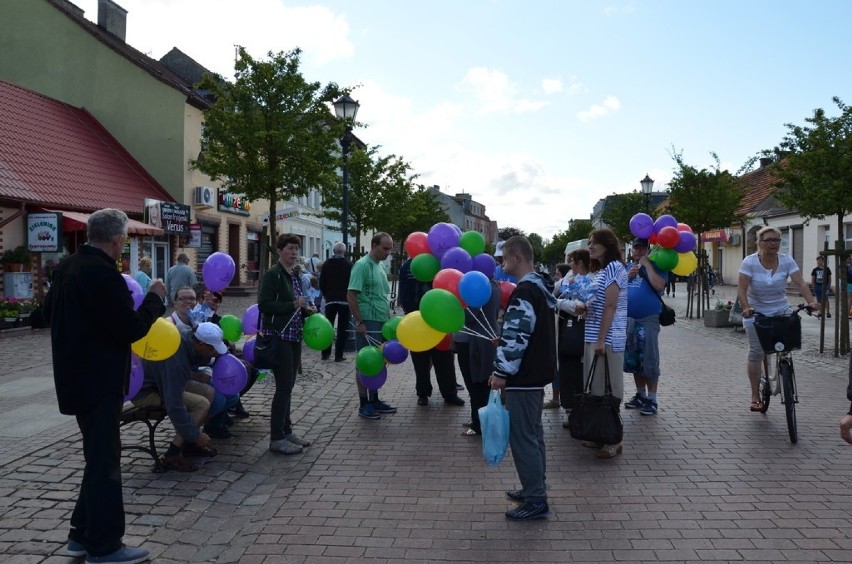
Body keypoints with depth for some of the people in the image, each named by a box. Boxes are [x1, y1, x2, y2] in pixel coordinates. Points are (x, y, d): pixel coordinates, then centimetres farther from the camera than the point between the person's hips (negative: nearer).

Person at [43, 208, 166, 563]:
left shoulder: (67, 267, 8)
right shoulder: (103, 273, -22)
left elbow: (49, 311, 21)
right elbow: (132, 329, -22)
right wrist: (154, 298, -8)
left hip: (77, 375, 10)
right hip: (97, 381, -10)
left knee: (99, 455, 19)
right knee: (104, 460, 1)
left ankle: (83, 534, 29)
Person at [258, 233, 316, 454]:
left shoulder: (295, 275, 14)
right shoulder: (272, 274, -10)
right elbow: (264, 305, -19)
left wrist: (306, 309, 4)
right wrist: (293, 305, -20)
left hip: (294, 336, 8)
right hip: (279, 336, -8)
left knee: (288, 386, 13)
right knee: (284, 386, -6)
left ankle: (286, 431, 23)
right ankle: (276, 438, 2)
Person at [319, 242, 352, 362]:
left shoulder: (326, 264, 3)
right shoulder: (349, 265, -6)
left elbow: (321, 283, 5)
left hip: (330, 299, 3)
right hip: (345, 300, -3)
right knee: (342, 328, 1)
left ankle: (325, 353, 13)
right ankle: (338, 355, -1)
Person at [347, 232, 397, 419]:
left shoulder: (380, 266, 14)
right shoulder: (362, 265, -12)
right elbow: (351, 295, -17)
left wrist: (388, 318, 17)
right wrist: (359, 322, -19)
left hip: (381, 323, 8)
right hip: (368, 323, -8)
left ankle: (374, 400, 24)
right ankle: (364, 405, 7)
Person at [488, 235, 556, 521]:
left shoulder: (524, 292, -20)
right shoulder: (540, 287, 12)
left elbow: (516, 338, -23)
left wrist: (501, 372, -17)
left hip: (524, 377, -11)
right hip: (537, 372, 11)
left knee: (522, 437, -3)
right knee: (532, 433, 18)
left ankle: (536, 501, 4)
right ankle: (535, 488, 29)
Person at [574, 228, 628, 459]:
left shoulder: (614, 267, -12)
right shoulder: (601, 270, 17)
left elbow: (610, 306, -17)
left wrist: (601, 340, -20)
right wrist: (585, 308, 4)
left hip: (607, 338, -9)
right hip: (594, 336, 9)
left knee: (608, 390, -3)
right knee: (597, 388, 14)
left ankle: (613, 441, 5)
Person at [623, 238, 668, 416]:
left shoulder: (655, 266, -2)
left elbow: (659, 285, -20)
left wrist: (647, 264, -14)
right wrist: (628, 275, -5)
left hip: (648, 320, -6)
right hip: (629, 320, 6)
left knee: (649, 360, -4)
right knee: (633, 360, 12)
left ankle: (652, 399, 4)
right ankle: (640, 395, 25)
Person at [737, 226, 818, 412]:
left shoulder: (787, 261, -5)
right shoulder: (749, 262, -12)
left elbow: (801, 284, -13)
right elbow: (741, 289, -18)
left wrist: (811, 302, -30)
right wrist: (746, 308, -34)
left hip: (781, 311, 2)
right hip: (756, 313, -2)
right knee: (756, 353, -4)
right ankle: (755, 396, 7)